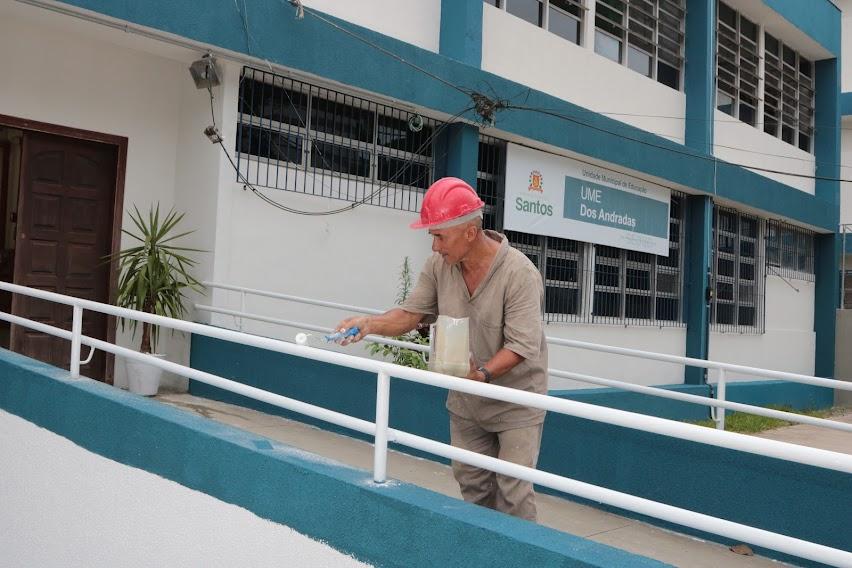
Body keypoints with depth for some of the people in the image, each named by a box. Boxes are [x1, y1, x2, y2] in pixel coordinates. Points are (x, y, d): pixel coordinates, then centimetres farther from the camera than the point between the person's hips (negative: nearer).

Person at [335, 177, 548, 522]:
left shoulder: (519, 273, -23)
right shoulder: (439, 266, -7)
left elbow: (522, 345, -25)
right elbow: (411, 313, -2)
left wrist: (482, 373, -37)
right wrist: (371, 324, -18)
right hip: (465, 402, 6)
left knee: (512, 493, -4)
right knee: (472, 485, 16)